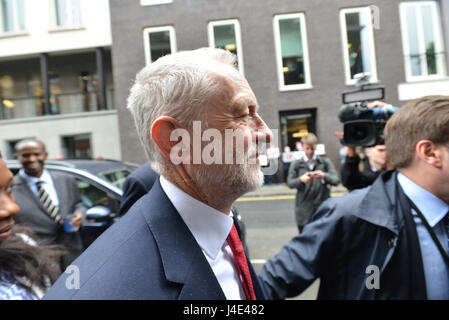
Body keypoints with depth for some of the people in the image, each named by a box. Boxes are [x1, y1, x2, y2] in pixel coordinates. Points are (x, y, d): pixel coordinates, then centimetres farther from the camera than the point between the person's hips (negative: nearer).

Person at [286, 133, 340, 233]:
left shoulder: (325, 162, 7)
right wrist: (301, 180, -25)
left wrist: (324, 175, -23)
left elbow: (336, 180, -3)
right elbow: (289, 182, -4)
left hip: (323, 207, 0)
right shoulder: (296, 164, 6)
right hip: (304, 211, 0)